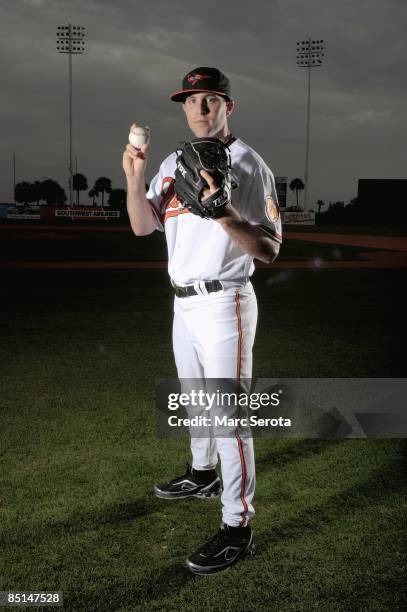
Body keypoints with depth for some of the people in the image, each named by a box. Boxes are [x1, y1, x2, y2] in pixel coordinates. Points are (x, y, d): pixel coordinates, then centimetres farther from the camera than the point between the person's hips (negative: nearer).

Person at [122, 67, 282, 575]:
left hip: (224, 304, -8)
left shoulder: (247, 164, -11)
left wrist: (225, 214, -34)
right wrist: (135, 178, -13)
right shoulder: (174, 163, 11)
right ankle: (203, 474, 46)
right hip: (183, 303, 8)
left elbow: (270, 250, -18)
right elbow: (143, 226, 3)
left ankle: (237, 526, 6)